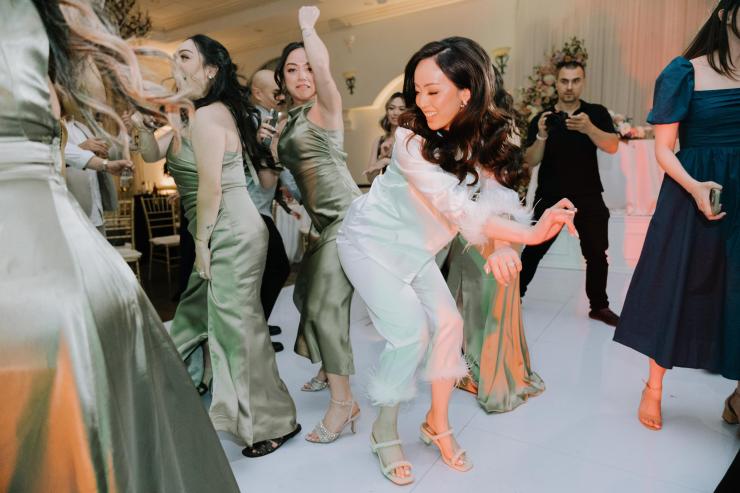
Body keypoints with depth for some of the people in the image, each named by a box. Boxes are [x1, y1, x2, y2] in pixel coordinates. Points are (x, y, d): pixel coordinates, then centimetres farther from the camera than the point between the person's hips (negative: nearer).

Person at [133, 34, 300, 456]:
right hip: (222, 235, 11)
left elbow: (211, 188, -18)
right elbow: (152, 154, 18)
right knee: (196, 316, 22)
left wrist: (201, 243, -11)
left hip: (231, 234, -11)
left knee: (238, 327, -4)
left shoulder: (207, 116, -14)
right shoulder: (199, 115, 18)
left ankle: (276, 423, 12)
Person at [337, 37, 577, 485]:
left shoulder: (486, 135, -10)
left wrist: (502, 246, -43)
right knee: (411, 332, -13)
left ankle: (438, 423, 21)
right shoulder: (412, 139, -27)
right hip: (371, 241, -5)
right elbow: (457, 207, -35)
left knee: (448, 324, -1)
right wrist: (530, 235, -44)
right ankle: (385, 432, 10)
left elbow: (498, 195, -22)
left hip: (415, 247, 6)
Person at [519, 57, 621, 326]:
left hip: (588, 198, 1)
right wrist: (542, 137, -23)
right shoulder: (542, 119, 0)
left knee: (597, 254, 5)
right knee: (534, 249, 5)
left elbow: (612, 146, -13)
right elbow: (530, 161, -5)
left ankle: (599, 306, 19)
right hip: (550, 198, -1)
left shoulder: (597, 113, 1)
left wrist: (588, 128, -30)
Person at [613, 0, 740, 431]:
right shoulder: (685, 73, -1)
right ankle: (654, 389, 23)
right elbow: (664, 149, -5)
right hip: (694, 195, -3)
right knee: (675, 290, 6)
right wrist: (694, 187, -21)